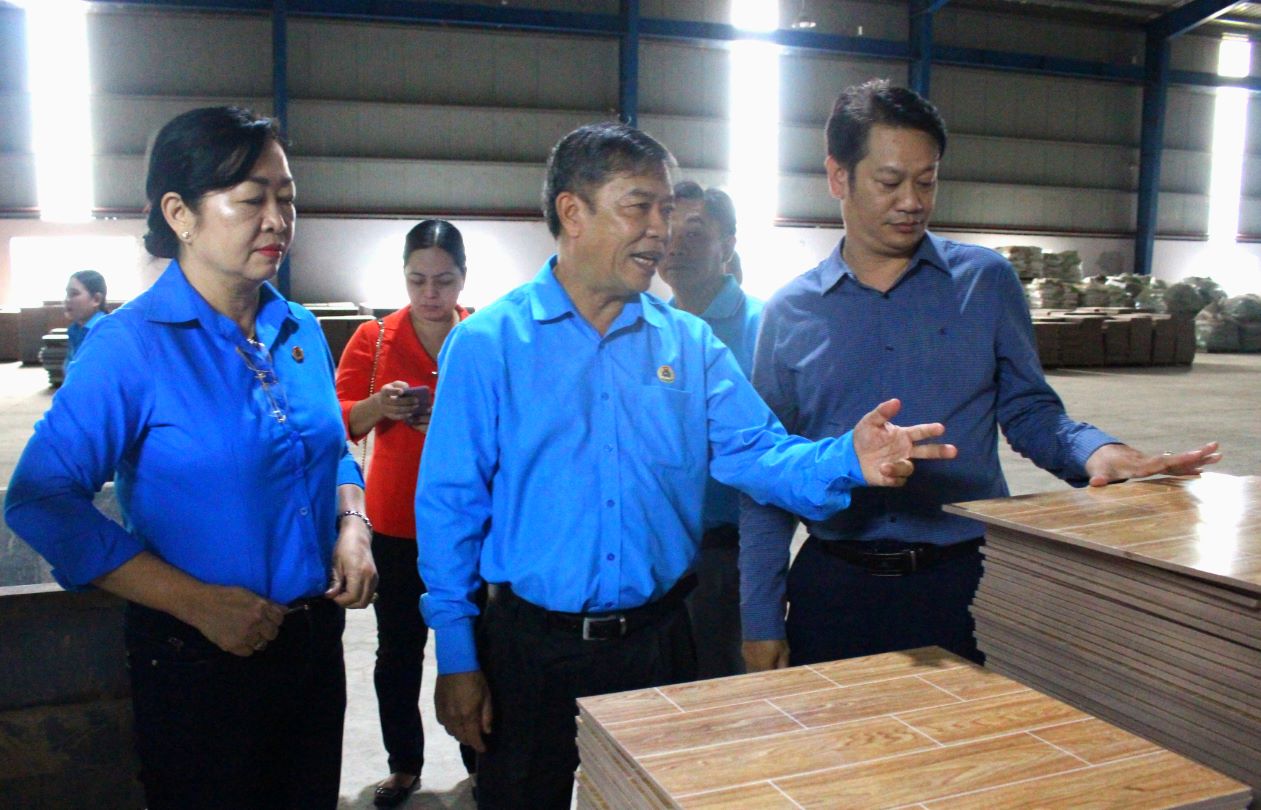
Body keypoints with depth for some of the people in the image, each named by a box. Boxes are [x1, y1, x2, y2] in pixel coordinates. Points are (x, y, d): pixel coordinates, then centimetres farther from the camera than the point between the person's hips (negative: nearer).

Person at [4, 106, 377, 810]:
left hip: (316, 638, 6)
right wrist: (198, 602, -21)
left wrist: (352, 528, -3)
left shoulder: (301, 332, 4)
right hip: (199, 660, -5)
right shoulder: (132, 346, -15)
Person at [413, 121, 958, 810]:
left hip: (659, 641, 3)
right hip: (531, 646, -2)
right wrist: (456, 657, -7)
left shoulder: (690, 344, 2)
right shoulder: (486, 344, -6)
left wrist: (847, 460, -27)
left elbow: (757, 452, -6)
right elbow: (449, 503, -6)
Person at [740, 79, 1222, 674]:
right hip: (833, 586, 1)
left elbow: (1027, 411, 7)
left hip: (962, 579, 0)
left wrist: (1096, 451, -16)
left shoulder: (985, 281, 3)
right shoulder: (788, 313, 2)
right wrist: (761, 621, 1)